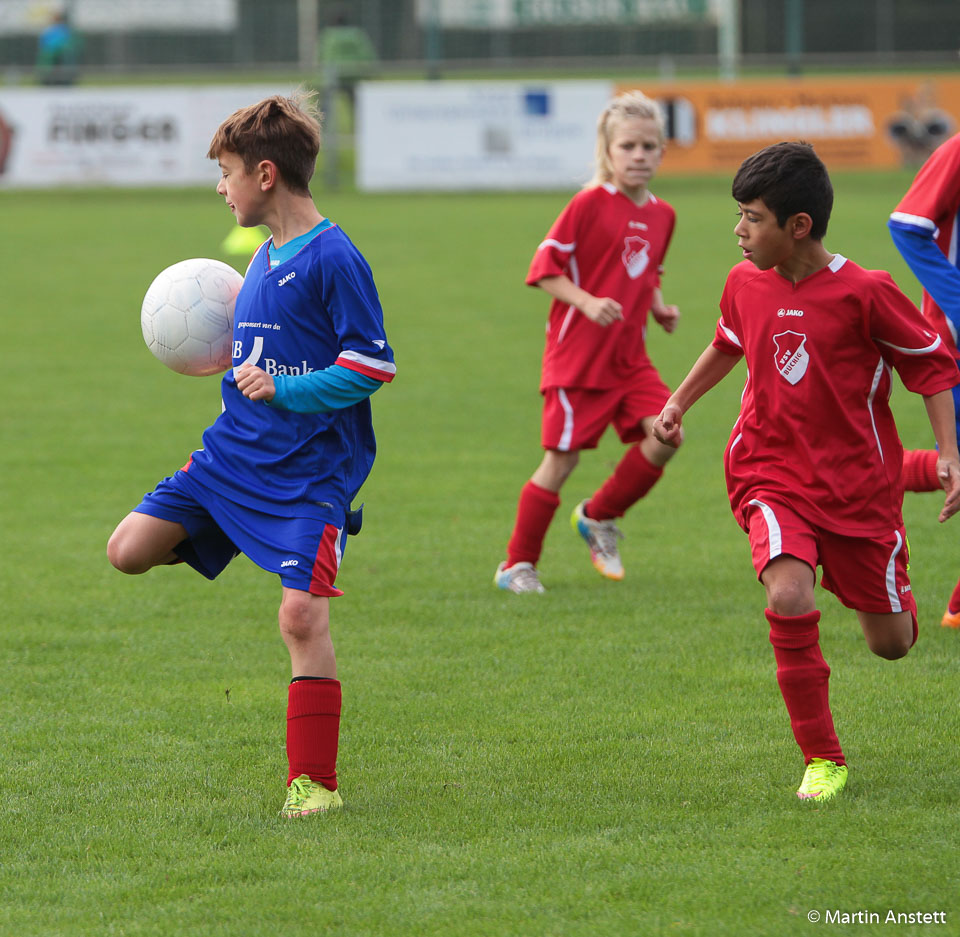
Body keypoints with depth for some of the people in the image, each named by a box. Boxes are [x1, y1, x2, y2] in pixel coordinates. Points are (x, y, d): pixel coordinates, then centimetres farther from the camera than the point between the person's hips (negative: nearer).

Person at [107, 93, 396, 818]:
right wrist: (233, 358, 10)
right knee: (130, 550, -4)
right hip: (234, 453, 8)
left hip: (310, 470, -8)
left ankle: (315, 783, -6)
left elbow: (373, 364, -16)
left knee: (302, 616, -14)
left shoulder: (334, 259, -13)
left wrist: (284, 390, -20)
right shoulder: (265, 257, 14)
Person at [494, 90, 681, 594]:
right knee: (561, 458, -4)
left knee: (666, 434, -12)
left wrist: (658, 307, 5)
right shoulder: (589, 205, -11)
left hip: (629, 357, 6)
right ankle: (518, 565, 11)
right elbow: (544, 267, -10)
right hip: (577, 354, -6)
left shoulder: (662, 215, 8)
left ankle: (599, 516, 11)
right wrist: (587, 302, -21)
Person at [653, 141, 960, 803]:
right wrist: (679, 402, 22)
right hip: (772, 476, 2)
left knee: (891, 642, 7)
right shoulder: (745, 283, -2)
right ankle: (823, 760, -13)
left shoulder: (865, 293, -16)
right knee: (790, 599, -26)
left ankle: (896, 584, 47)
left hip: (858, 484, -2)